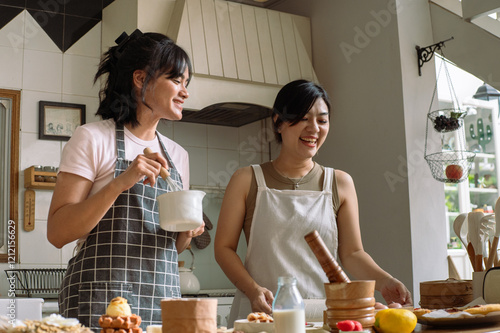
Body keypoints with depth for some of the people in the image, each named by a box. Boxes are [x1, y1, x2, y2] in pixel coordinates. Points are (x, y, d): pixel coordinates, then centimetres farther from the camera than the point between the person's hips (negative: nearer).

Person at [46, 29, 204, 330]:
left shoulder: (178, 155, 13)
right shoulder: (92, 139, -4)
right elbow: (57, 233, -10)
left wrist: (188, 231, -2)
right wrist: (119, 184, -20)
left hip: (163, 300, 5)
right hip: (101, 303, -5)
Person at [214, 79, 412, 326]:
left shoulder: (340, 183, 9)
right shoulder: (247, 181, 4)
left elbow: (351, 253, 8)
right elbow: (224, 247, 2)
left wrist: (383, 281, -11)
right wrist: (253, 289, -14)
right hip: (262, 313, -2)